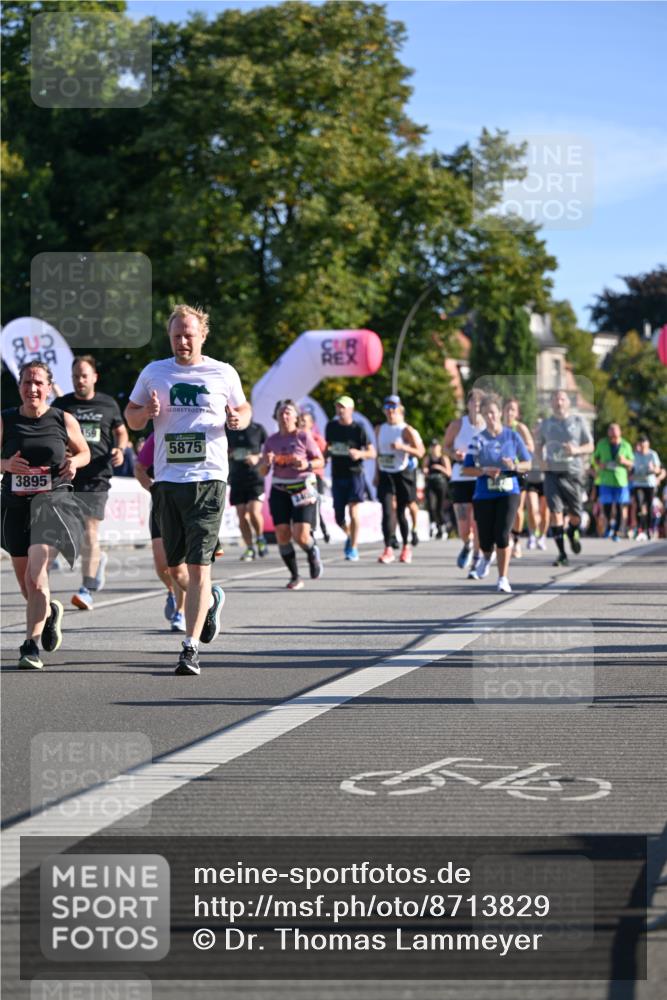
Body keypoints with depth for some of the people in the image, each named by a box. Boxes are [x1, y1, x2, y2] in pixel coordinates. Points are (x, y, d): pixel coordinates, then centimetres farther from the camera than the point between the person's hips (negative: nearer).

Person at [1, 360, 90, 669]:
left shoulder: (64, 420, 1)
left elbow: (84, 451, 15)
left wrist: (74, 462, -7)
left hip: (52, 501, -3)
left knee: (36, 570, -20)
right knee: (25, 582, 12)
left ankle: (31, 644, -15)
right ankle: (51, 611, 45)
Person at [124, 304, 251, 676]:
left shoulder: (223, 373, 5)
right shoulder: (154, 373, 9)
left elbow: (243, 409, 18)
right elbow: (131, 417, 17)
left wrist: (238, 419, -6)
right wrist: (147, 412, -6)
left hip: (209, 479, -3)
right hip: (168, 479, 3)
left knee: (198, 566, -12)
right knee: (175, 568, 10)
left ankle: (191, 648, -10)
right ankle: (211, 599, 42)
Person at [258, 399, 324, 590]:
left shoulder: (303, 437, -3)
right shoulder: (271, 440, 7)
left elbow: (320, 461, 1)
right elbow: (263, 471, 10)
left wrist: (306, 465, -19)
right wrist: (266, 463, -13)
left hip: (303, 489, -3)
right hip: (279, 491, 3)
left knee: (300, 536, -14)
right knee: (282, 535, -5)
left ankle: (312, 553, 23)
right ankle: (295, 577, 10)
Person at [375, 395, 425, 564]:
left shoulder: (407, 431, -6)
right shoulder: (379, 429, 10)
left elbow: (420, 452, -10)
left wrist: (402, 447, -24)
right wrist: (377, 473, 13)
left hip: (402, 474, -3)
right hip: (385, 475, 3)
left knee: (401, 512, 7)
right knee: (387, 512, -10)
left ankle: (406, 547, 26)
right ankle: (388, 549, -13)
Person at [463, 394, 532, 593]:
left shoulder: (513, 436, 2)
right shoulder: (478, 440, 0)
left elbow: (527, 464, 8)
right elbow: (466, 470, 0)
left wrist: (515, 466, -13)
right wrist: (485, 470, -17)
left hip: (509, 493, -1)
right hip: (484, 495, 1)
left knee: (502, 535, -15)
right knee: (486, 540, 4)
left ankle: (503, 579, -5)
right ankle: (486, 558, 42)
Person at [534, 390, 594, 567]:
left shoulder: (578, 421, 3)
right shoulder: (545, 424, 8)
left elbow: (590, 446, 6)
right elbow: (538, 446, 20)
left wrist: (576, 450, -15)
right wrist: (542, 460, -1)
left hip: (573, 473, 0)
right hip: (552, 473, 0)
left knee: (575, 514, 3)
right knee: (555, 511, -13)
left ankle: (572, 533, 39)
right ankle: (561, 553, -9)